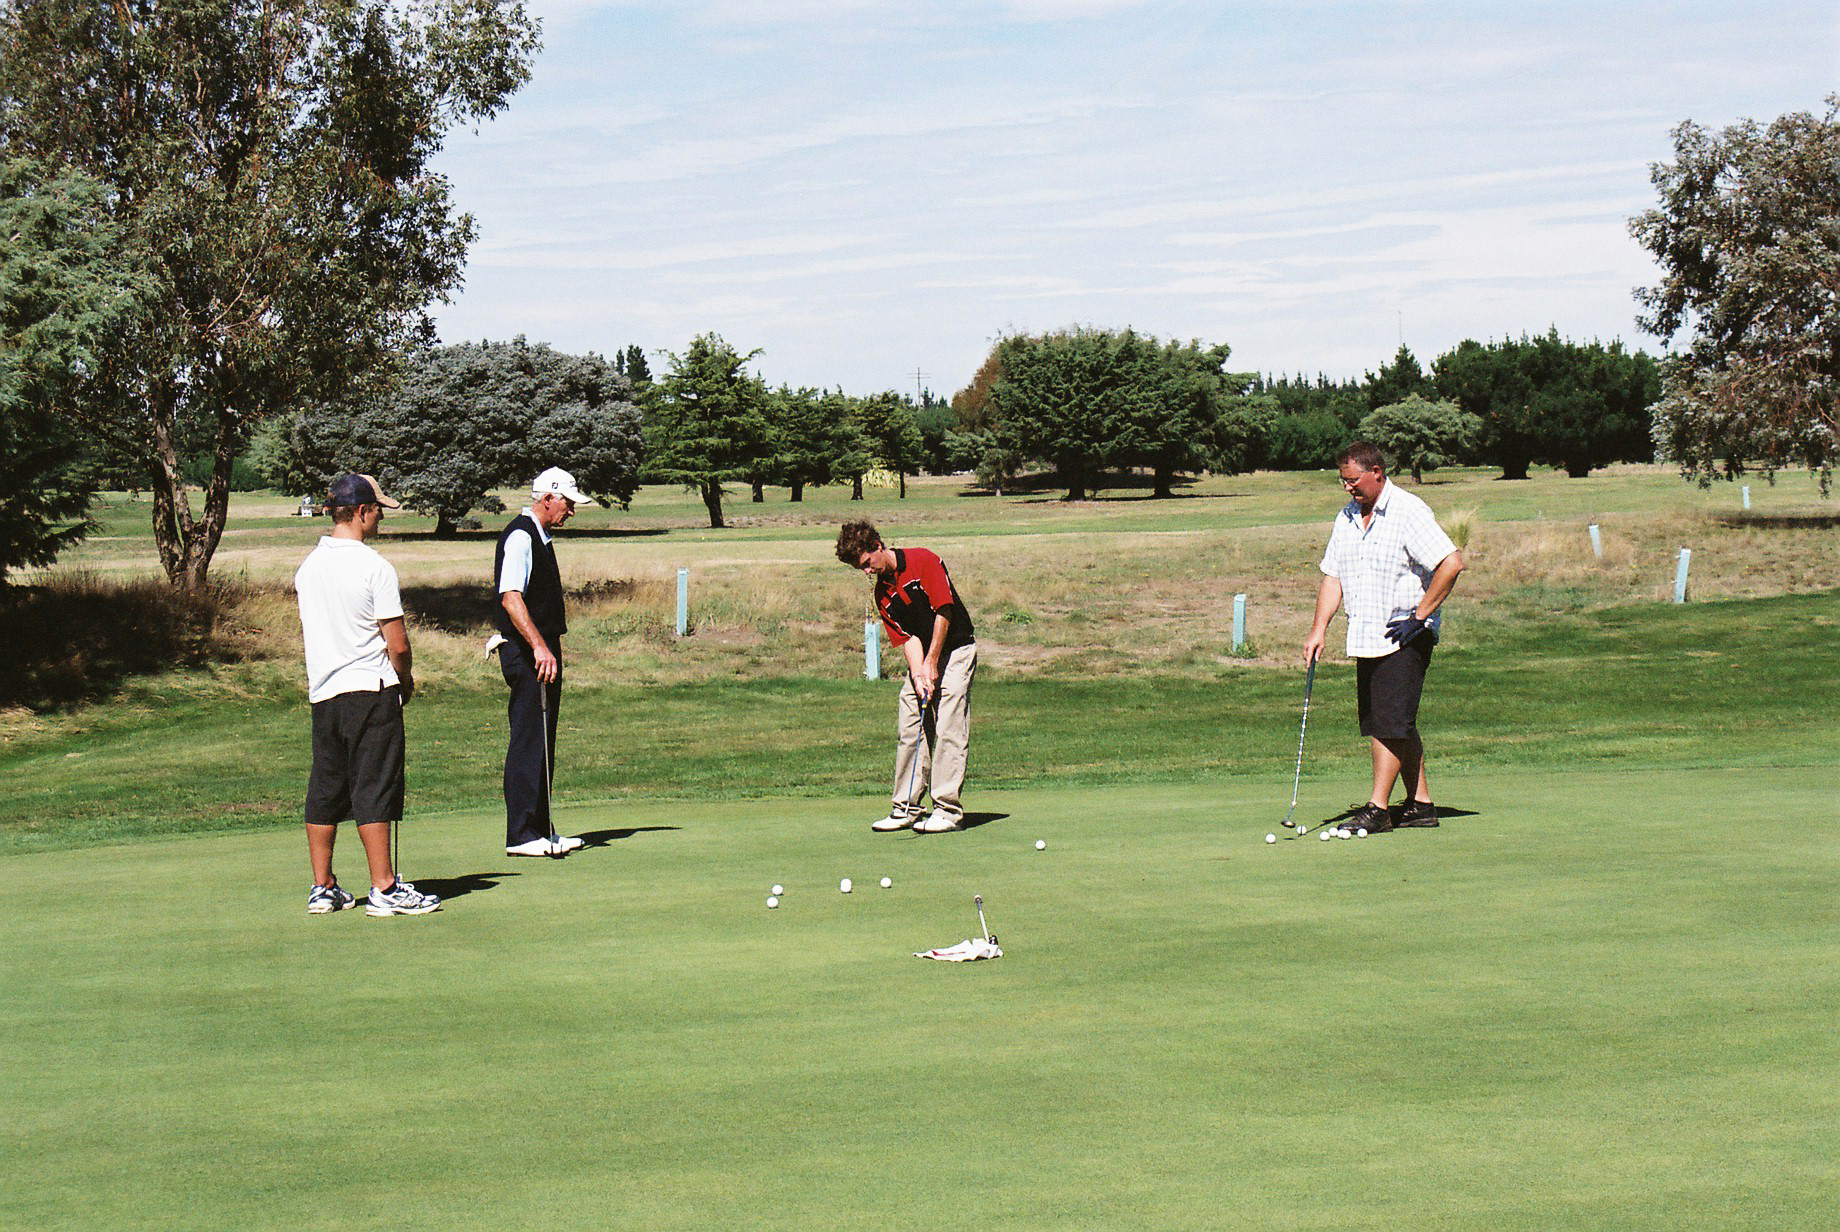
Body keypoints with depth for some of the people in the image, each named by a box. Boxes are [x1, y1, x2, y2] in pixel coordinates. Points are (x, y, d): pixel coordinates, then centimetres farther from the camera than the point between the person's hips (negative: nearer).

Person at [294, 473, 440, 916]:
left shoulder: (307, 567, 8)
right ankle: (383, 889, -3)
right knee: (374, 790, -5)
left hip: (322, 691, 7)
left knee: (325, 790, 11)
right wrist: (406, 679, 5)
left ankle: (322, 888, 15)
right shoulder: (375, 567, -14)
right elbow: (397, 643, -14)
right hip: (371, 688, -7)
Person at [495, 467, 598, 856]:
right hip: (527, 654, -10)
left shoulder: (540, 538, 19)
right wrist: (539, 647, -31)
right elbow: (510, 597, -25)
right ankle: (521, 835, -8)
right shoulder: (519, 536, -14)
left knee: (542, 744, 12)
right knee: (527, 743, -9)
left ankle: (541, 829, 16)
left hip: (543, 652, 10)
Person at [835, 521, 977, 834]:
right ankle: (906, 808, 8)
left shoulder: (924, 561, -14)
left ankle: (948, 810, -10)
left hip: (955, 649, -6)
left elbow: (944, 612, -16)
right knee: (908, 728, 2)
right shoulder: (882, 593, 4)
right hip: (922, 657, 7)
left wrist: (931, 664, -15)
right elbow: (907, 637, -2)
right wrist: (919, 675, -18)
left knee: (948, 729, -11)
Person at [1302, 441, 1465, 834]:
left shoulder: (1409, 512, -11)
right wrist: (1319, 629, 4)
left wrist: (1420, 616, -16)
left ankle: (1377, 808, -9)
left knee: (1391, 722, -10)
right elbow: (1333, 577, 15)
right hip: (1365, 637, 8)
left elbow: (1451, 563, -17)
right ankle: (1420, 803, 15)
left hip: (1403, 637, -8)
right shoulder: (1346, 517, 12)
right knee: (1389, 725, 8)